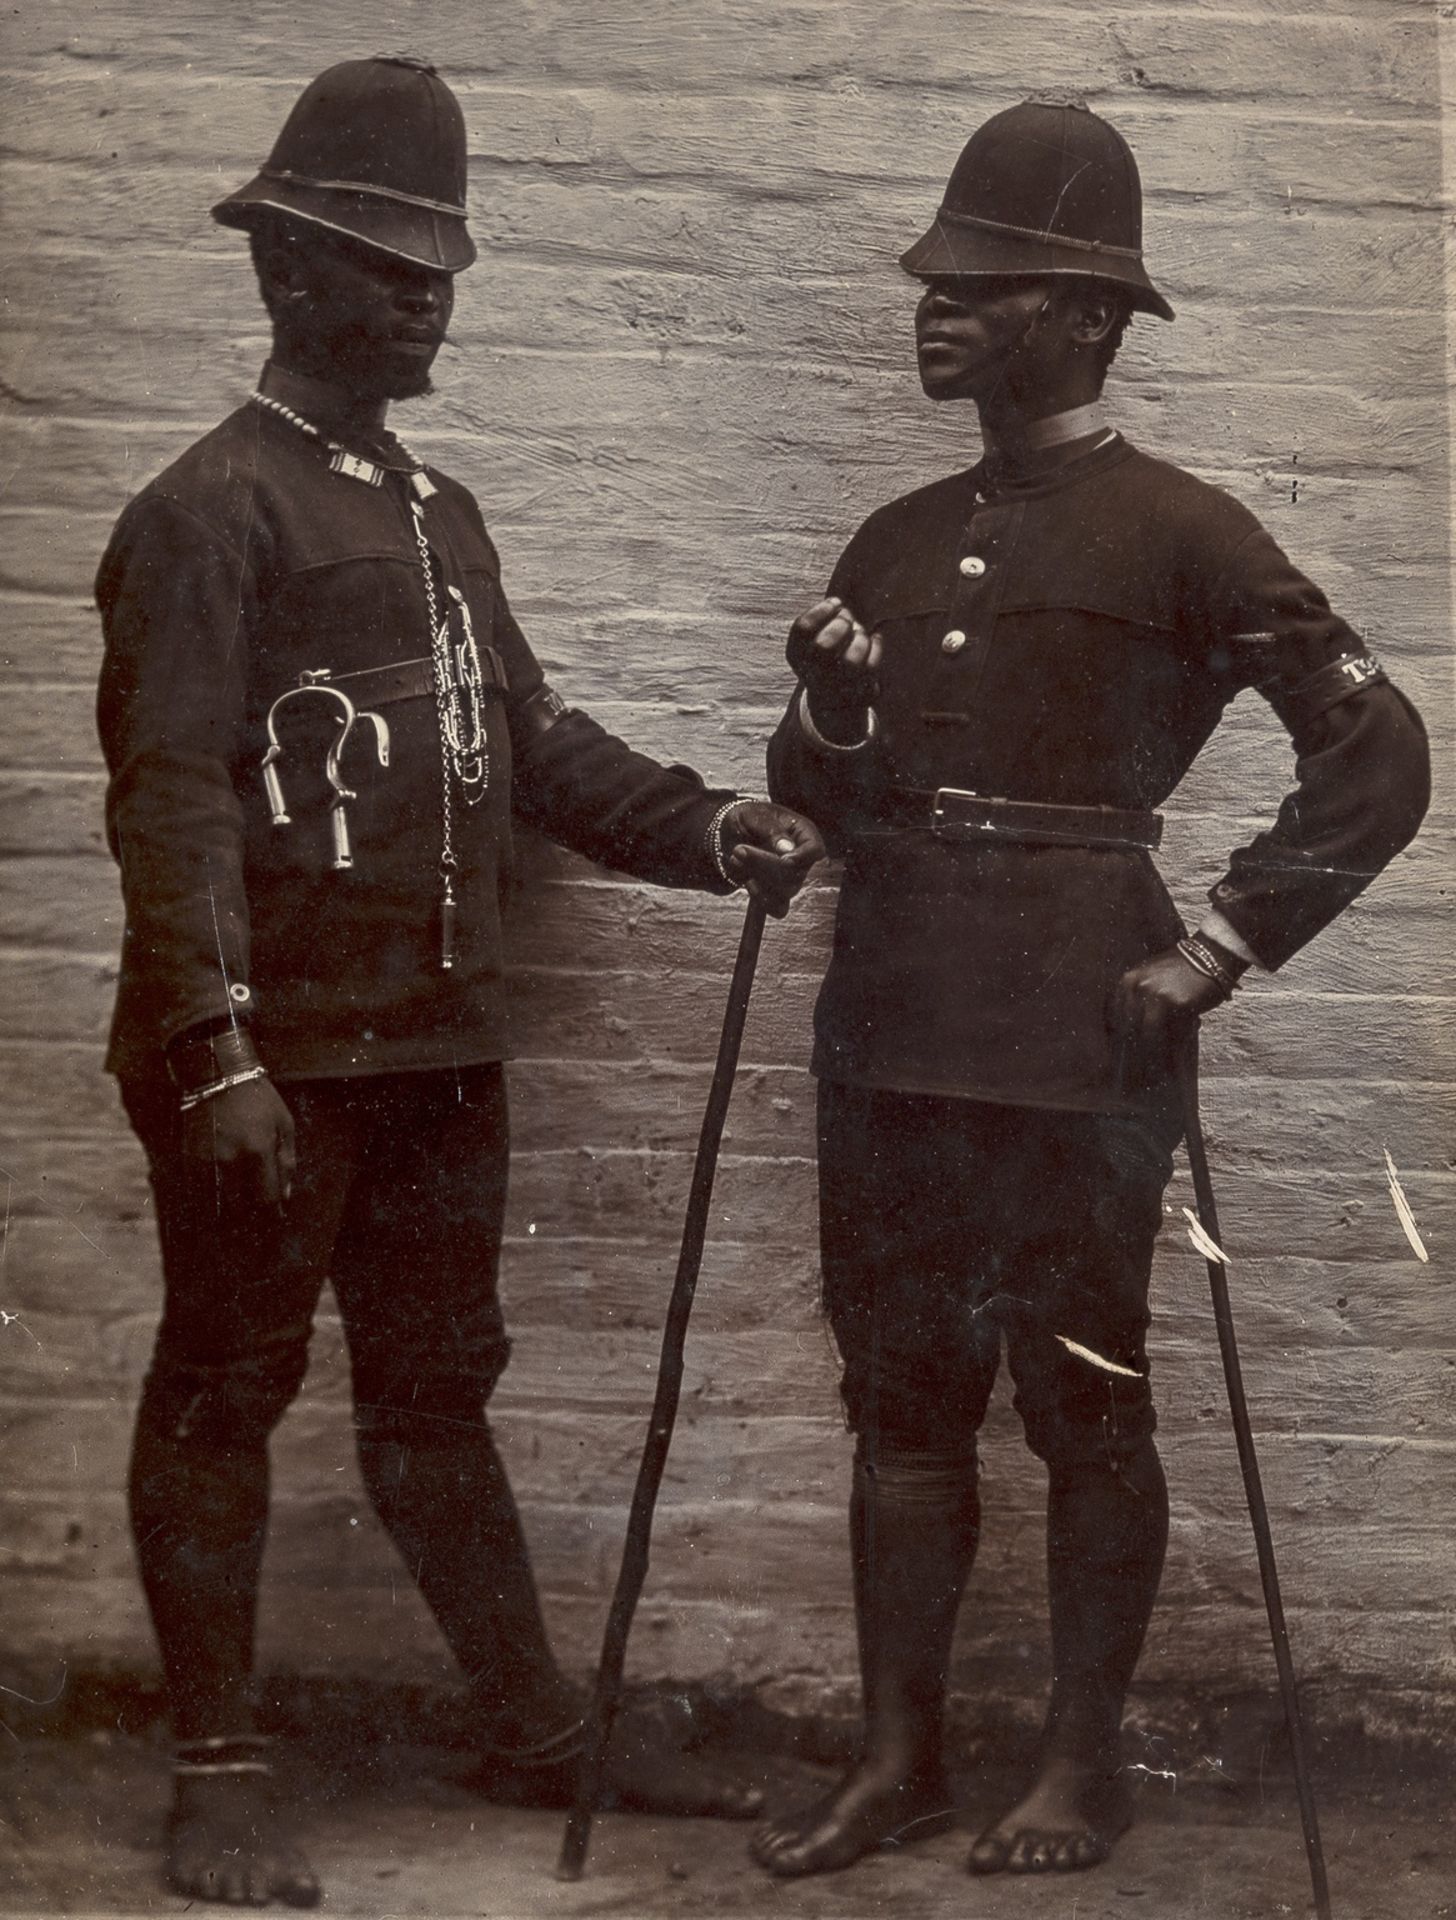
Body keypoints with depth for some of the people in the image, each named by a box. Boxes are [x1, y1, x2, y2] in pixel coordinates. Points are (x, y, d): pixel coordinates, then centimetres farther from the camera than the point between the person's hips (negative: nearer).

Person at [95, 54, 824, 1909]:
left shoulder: (436, 510, 16)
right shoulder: (211, 509, -10)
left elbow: (528, 739, 18)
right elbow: (173, 797, -17)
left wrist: (705, 828, 4)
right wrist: (215, 1050, -24)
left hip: (435, 1045, 8)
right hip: (270, 1056, -8)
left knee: (435, 1388, 16)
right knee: (224, 1392, 3)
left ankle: (535, 1726, 26)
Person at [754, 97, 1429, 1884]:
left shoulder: (1178, 531, -5)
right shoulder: (897, 542, 14)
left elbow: (1377, 758, -7)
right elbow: (818, 796, 19)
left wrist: (1213, 949, -10)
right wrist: (828, 711, -3)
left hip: (1075, 1046, -6)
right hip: (890, 1033, 6)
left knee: (1087, 1403, 4)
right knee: (902, 1397, 10)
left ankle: (1083, 1762, 17)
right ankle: (898, 1754, 20)